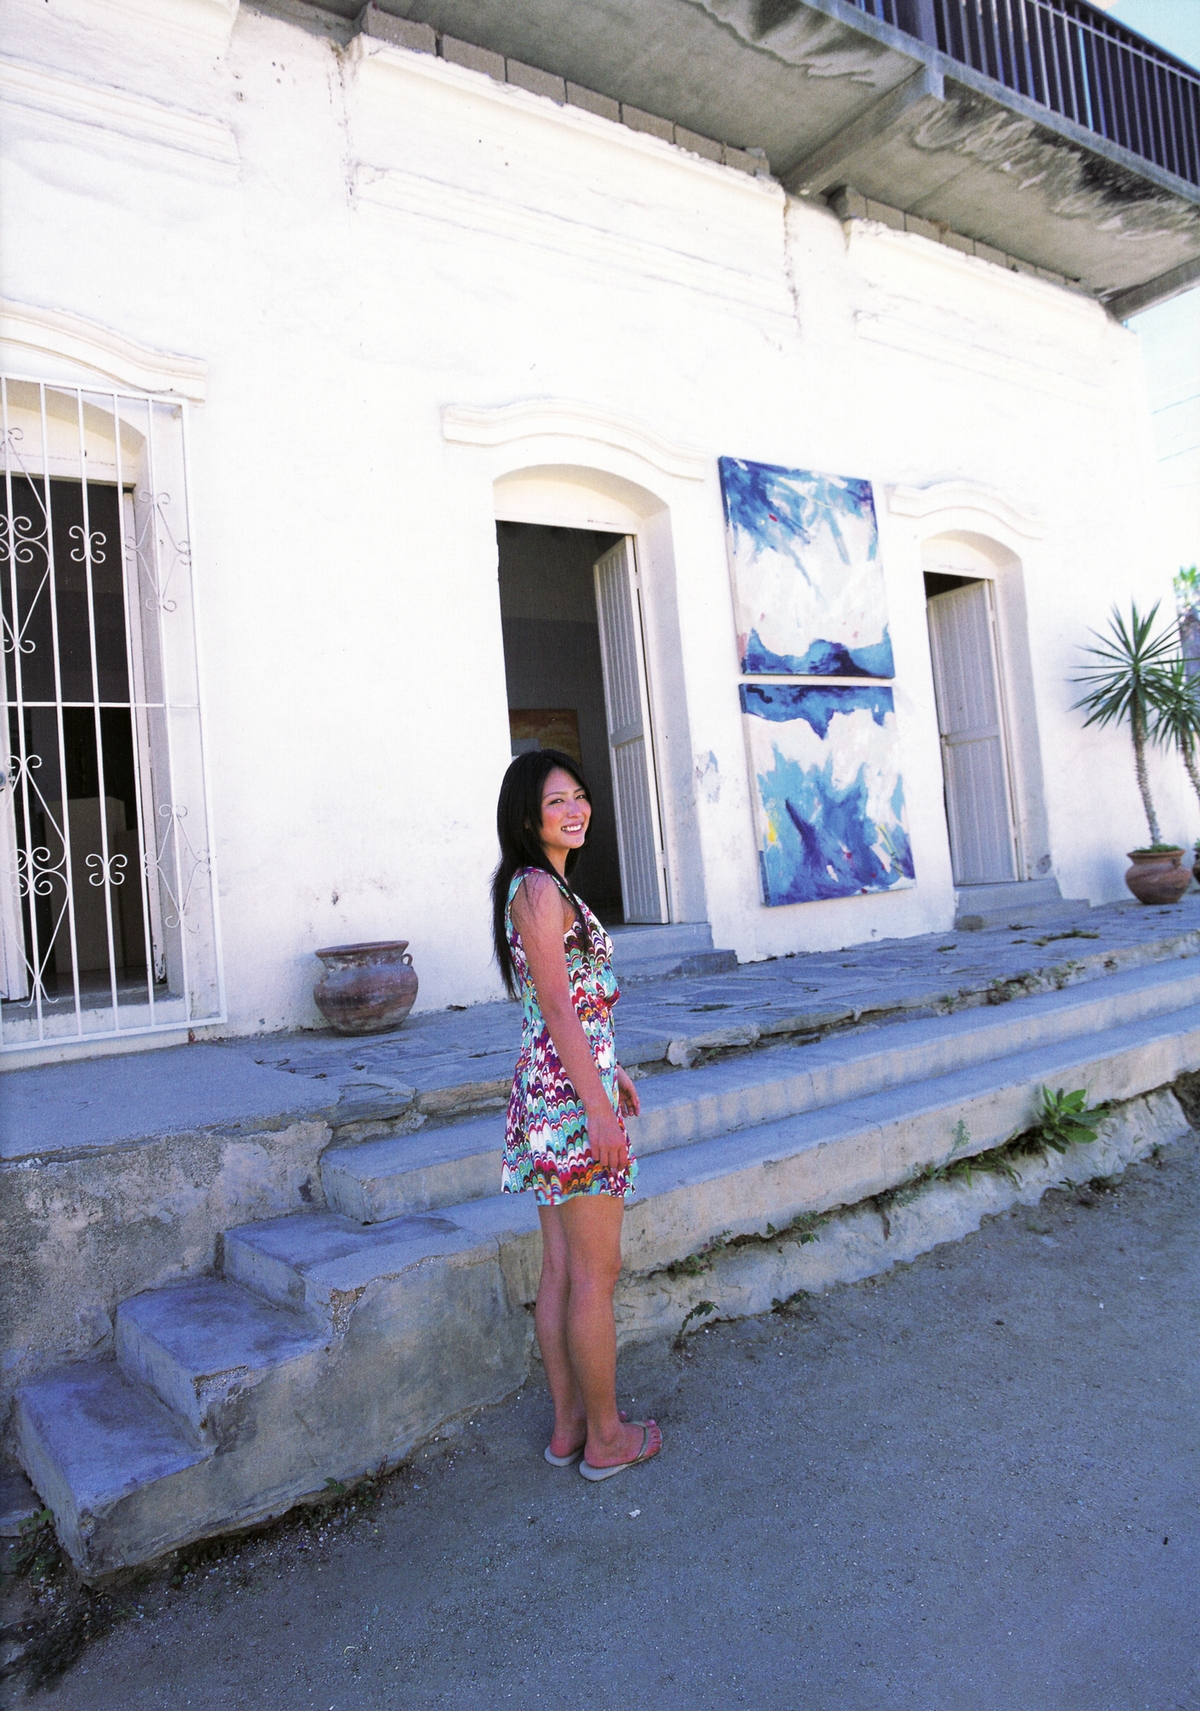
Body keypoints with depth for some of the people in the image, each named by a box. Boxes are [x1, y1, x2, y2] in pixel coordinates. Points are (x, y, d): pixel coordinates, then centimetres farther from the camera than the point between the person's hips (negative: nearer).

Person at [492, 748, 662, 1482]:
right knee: (597, 1273, 4)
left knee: (562, 1269, 16)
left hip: (551, 1090, 10)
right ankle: (605, 1437, 19)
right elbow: (558, 1007, -20)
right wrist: (599, 1106, -19)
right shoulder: (539, 889, -16)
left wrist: (610, 1070, 24)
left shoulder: (543, 887, 14)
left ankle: (569, 1426, 28)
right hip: (573, 1094, -10)